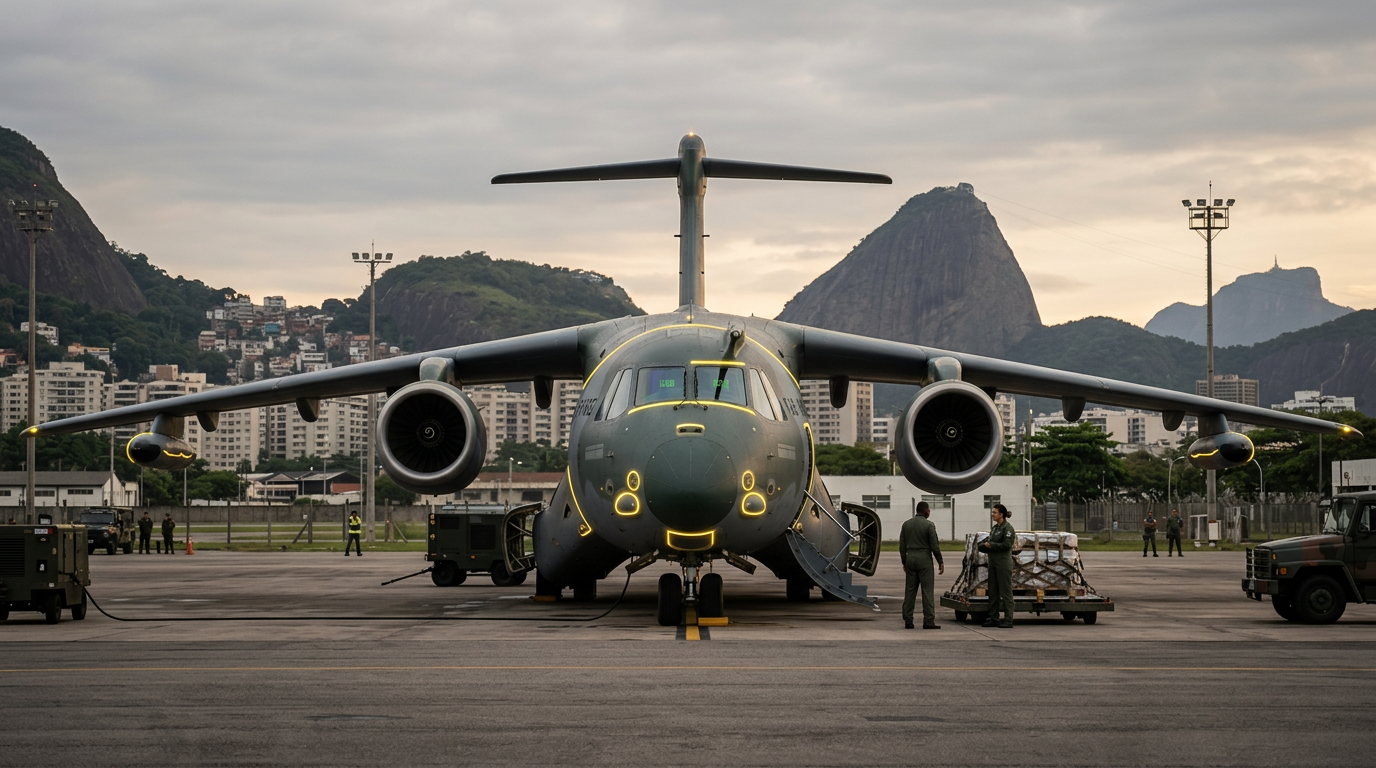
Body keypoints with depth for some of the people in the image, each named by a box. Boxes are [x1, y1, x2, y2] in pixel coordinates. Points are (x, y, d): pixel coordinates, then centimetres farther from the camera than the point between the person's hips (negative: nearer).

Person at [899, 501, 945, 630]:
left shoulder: (906, 524, 8)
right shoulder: (929, 525, -8)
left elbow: (902, 546, 11)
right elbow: (934, 546, -9)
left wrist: (904, 562, 18)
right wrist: (940, 562, -1)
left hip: (910, 558, 5)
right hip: (924, 559, -5)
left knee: (910, 590, 7)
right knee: (927, 590, -4)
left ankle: (908, 620, 5)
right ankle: (929, 621, -7)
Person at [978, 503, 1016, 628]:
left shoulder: (1007, 528, -9)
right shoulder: (994, 528, 16)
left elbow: (1007, 545, -18)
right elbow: (984, 544, 19)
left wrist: (990, 545, -13)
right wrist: (985, 545, -2)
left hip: (1003, 562, -9)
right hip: (993, 562, 9)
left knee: (1005, 591, -6)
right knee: (993, 591, 10)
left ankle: (1008, 620, -5)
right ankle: (993, 618, 15)